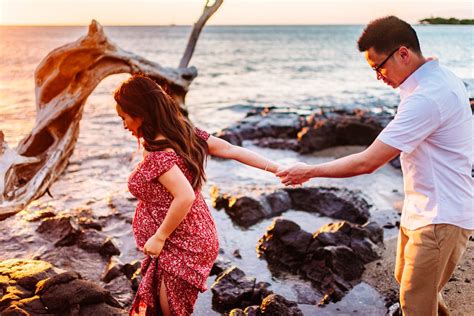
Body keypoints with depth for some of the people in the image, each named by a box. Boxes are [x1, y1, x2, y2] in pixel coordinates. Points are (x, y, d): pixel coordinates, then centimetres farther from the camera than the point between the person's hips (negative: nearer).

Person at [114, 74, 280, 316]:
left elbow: (185, 197, -34)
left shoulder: (157, 154, -24)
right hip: (194, 239, 9)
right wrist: (278, 169, 2)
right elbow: (230, 150, 0)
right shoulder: (185, 133, 1)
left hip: (181, 248, -9)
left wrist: (159, 237, -21)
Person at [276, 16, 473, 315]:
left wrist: (309, 172, -17)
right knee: (406, 280, 24)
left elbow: (367, 162, -27)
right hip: (424, 209, 10)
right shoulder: (441, 77, 5)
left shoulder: (426, 97, -27)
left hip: (441, 216, -10)